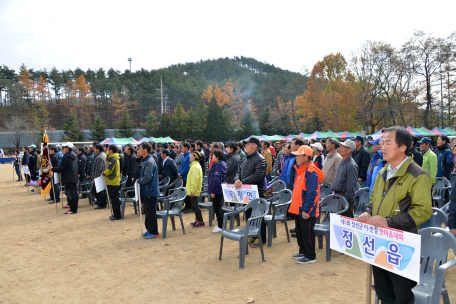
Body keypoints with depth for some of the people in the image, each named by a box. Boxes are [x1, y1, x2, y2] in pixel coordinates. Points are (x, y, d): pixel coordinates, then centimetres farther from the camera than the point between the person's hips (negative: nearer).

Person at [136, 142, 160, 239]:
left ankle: (154, 232, 8)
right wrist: (139, 180, 7)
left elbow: (148, 177, -24)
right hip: (146, 191, 10)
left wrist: (139, 181, -10)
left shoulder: (149, 162, -19)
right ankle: (149, 229, 29)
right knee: (148, 212, 18)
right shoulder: (145, 161, 13)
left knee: (151, 213, -2)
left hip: (150, 192, -10)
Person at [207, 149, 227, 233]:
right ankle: (220, 224, 26)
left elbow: (216, 180, -24)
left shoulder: (217, 166, -19)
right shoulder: (222, 164, 11)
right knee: (218, 208, 17)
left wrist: (212, 191, -20)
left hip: (217, 191, -10)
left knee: (217, 208, -3)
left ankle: (220, 227, 2)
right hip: (221, 190, 10)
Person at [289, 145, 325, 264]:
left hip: (307, 211, -9)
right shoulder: (300, 170, 10)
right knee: (299, 232, 19)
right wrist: (294, 206, 18)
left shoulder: (311, 172, -20)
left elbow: (312, 193, -24)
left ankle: (311, 256, 16)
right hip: (298, 209, 10)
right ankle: (303, 252, 34)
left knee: (307, 233, 2)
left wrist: (307, 210, -24)